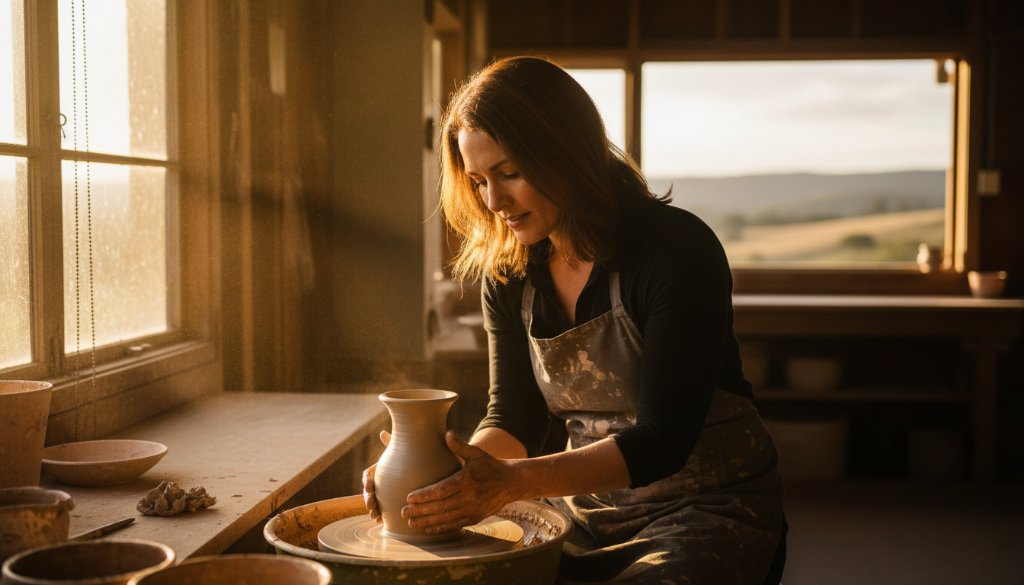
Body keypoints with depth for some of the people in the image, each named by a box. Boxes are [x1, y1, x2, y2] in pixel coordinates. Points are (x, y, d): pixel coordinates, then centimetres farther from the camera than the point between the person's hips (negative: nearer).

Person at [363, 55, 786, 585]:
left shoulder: (677, 248, -18)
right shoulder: (508, 273, 0)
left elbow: (663, 438, -22)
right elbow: (513, 417, 2)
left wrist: (512, 481, -32)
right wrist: (452, 474, -20)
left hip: (706, 506, -4)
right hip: (586, 504, 4)